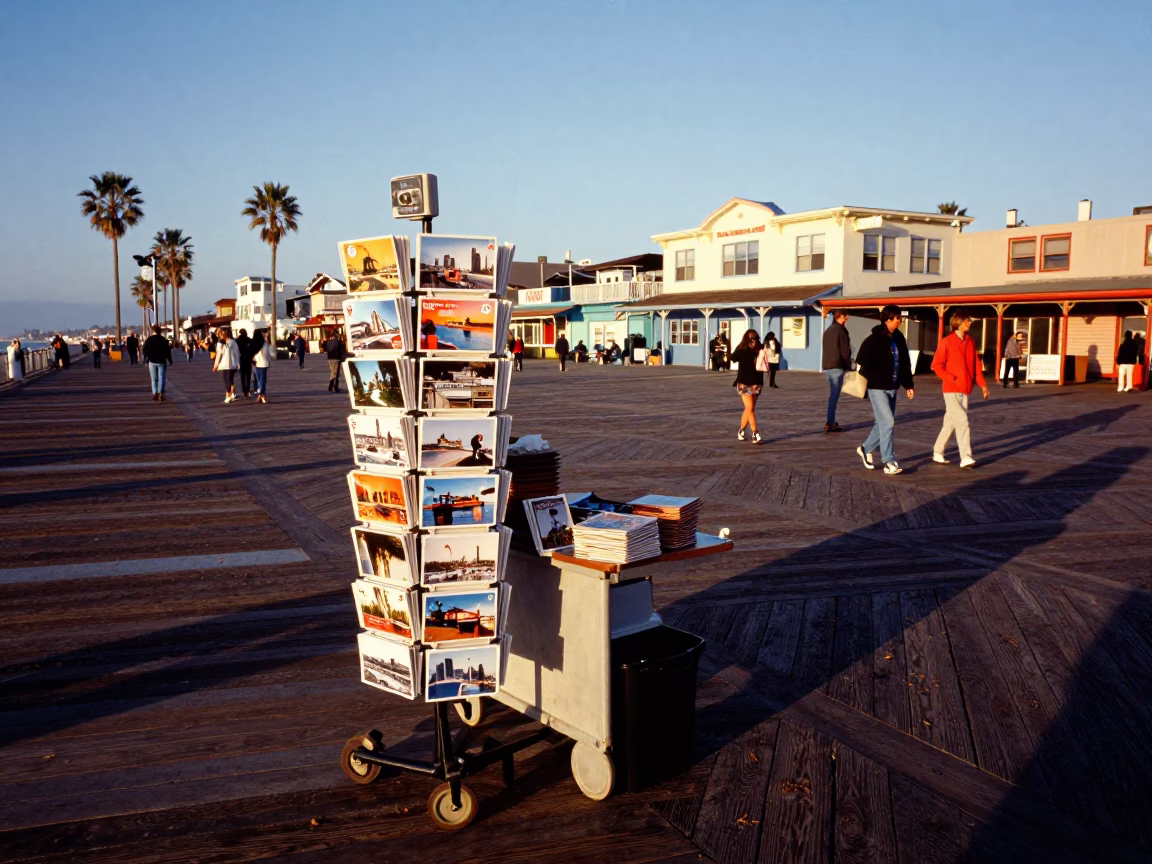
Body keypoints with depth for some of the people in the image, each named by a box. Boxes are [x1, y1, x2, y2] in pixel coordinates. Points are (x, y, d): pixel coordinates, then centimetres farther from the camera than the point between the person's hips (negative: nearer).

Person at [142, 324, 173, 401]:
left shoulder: (148, 340, 0)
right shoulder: (164, 340, -5)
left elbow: (145, 351, 3)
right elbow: (167, 351, -4)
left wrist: (146, 360, 12)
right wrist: (169, 361, 3)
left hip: (152, 361, 2)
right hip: (162, 361, -2)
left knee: (154, 379, 9)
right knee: (162, 378, 0)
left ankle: (154, 394, 6)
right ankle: (160, 393, -14)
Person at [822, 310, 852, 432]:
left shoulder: (828, 330, 16)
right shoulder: (840, 330, -10)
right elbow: (845, 350, -12)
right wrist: (848, 365, -4)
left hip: (827, 365, 9)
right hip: (837, 366, -9)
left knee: (833, 394, 16)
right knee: (834, 395, -8)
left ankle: (830, 420, 17)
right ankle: (829, 423, -10)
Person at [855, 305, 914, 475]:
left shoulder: (898, 338, 8)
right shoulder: (874, 340, -13)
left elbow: (905, 363, 15)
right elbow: (862, 362, -13)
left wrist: (908, 385, 13)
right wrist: (872, 380, -10)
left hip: (892, 388, 7)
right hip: (877, 388, -7)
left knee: (884, 423, 14)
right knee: (888, 423, -10)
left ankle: (865, 449, 34)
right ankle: (889, 462, -4)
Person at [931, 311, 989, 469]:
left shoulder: (971, 342, 9)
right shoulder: (947, 341, -7)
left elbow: (977, 365, 11)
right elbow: (936, 365, -7)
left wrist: (982, 384, 3)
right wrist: (952, 379, -15)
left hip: (965, 390, 6)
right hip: (951, 389, -6)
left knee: (951, 422, 11)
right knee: (962, 421, -11)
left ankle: (938, 453, 23)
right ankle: (966, 458, -9)